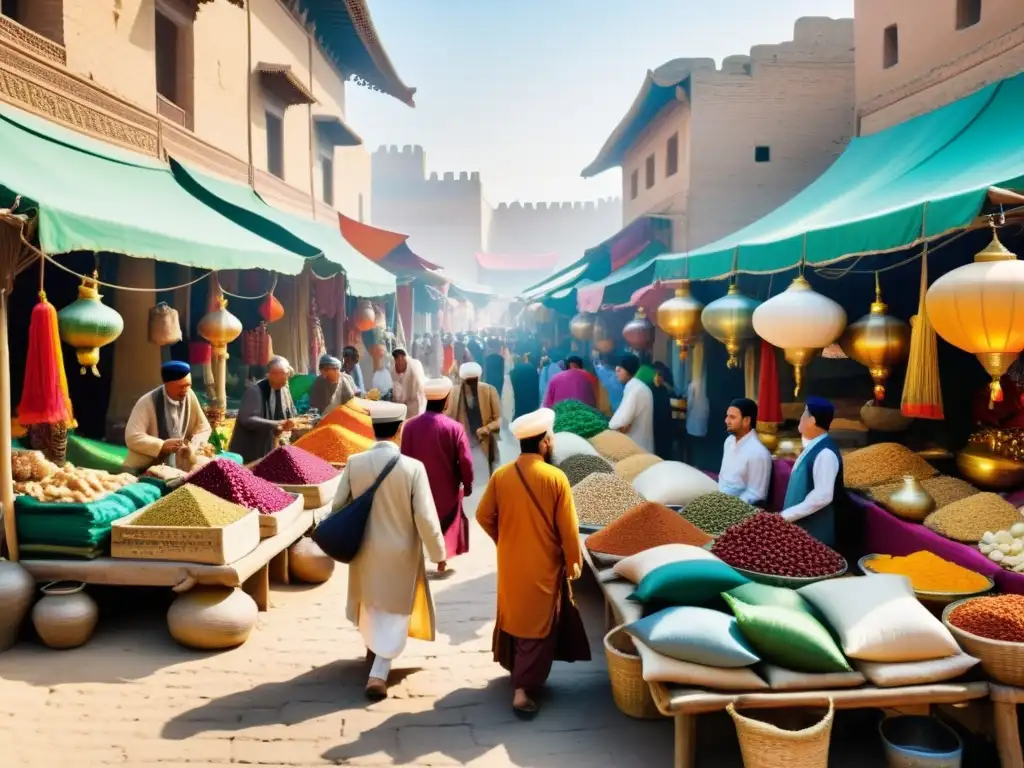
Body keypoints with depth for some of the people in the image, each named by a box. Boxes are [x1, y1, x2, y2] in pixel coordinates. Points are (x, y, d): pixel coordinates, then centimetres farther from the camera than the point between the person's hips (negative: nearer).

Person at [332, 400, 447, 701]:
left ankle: (372, 649, 50)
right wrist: (438, 553, -5)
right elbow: (426, 518, -18)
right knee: (395, 612, 11)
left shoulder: (354, 463, -12)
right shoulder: (413, 468, -20)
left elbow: (338, 507, -3)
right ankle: (378, 673, 2)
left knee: (369, 601, 28)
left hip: (365, 549, 4)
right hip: (400, 552, -4)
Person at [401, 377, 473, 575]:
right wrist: (467, 484, 3)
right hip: (446, 489, -2)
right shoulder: (454, 427, -17)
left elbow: (404, 459, -2)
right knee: (446, 526, 16)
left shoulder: (410, 425, -11)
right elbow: (465, 461, -14)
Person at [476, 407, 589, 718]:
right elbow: (568, 528, -13)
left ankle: (514, 668, 40)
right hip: (544, 566, -4)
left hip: (510, 563, 4)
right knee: (538, 625, 5)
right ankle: (524, 689, 1)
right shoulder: (555, 478, -17)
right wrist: (573, 562, 0)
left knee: (513, 616, 22)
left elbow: (483, 516, 0)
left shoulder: (501, 475, -6)